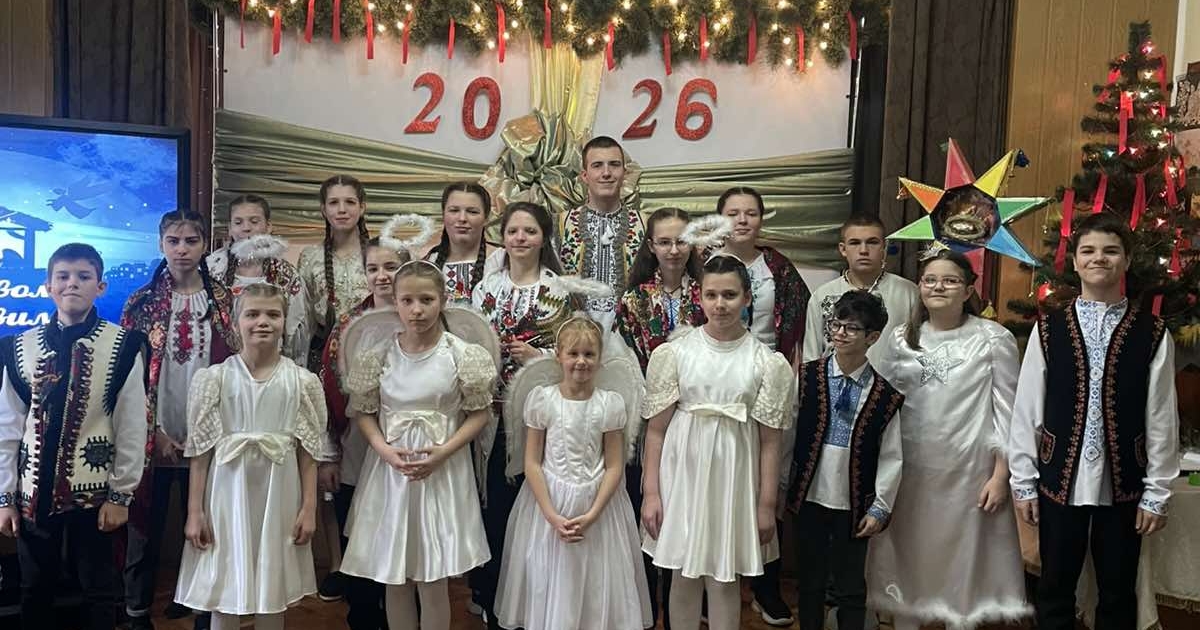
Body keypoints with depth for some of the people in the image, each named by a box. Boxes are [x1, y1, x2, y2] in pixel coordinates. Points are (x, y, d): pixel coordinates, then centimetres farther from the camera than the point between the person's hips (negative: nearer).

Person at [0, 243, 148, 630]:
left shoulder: (123, 346, -7)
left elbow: (132, 427, -6)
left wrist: (121, 493, -6)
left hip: (94, 489, -2)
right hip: (33, 489, 3)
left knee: (97, 592, 9)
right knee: (35, 593, 15)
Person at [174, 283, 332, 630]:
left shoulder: (302, 381, -1)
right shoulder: (215, 377, -2)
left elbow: (308, 451, 1)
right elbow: (200, 449, -1)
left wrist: (309, 508, -1)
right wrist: (194, 511, -2)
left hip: (278, 495, 1)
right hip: (228, 493, 0)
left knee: (272, 592, 11)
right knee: (222, 591, 6)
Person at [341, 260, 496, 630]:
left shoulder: (461, 355, -7)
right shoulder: (379, 355, -1)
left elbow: (479, 413, -3)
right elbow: (363, 411, 4)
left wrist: (443, 452, -16)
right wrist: (384, 450, -14)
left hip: (443, 470, -2)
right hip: (390, 468, 2)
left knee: (433, 580, 4)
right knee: (395, 578, 13)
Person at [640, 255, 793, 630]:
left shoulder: (766, 362, -4)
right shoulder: (676, 353, -4)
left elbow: (769, 440, -2)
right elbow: (656, 430, -2)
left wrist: (767, 504, -2)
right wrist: (650, 493, -5)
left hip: (734, 477, 0)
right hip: (684, 472, 0)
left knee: (724, 578, 9)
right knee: (684, 575, 11)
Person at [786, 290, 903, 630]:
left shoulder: (884, 395, -5)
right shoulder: (808, 377, -4)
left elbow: (891, 458, -1)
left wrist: (880, 508, -3)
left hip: (855, 506, -1)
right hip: (810, 499, 1)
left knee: (852, 587, 10)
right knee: (810, 581, 15)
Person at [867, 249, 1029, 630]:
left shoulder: (994, 339, -4)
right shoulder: (899, 339, 4)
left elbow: (1006, 411, -3)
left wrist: (1000, 475, -7)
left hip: (968, 471, -2)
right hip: (908, 470, 3)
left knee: (962, 560, 8)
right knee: (906, 560, 12)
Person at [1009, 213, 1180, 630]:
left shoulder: (1152, 333, -2)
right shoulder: (1048, 329, -2)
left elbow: (1162, 419, -1)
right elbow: (1027, 409, 0)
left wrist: (1157, 492, -1)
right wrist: (1023, 482, 0)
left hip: (1123, 485, 0)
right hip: (1060, 481, 0)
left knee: (1118, 595, 14)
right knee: (1054, 592, 13)